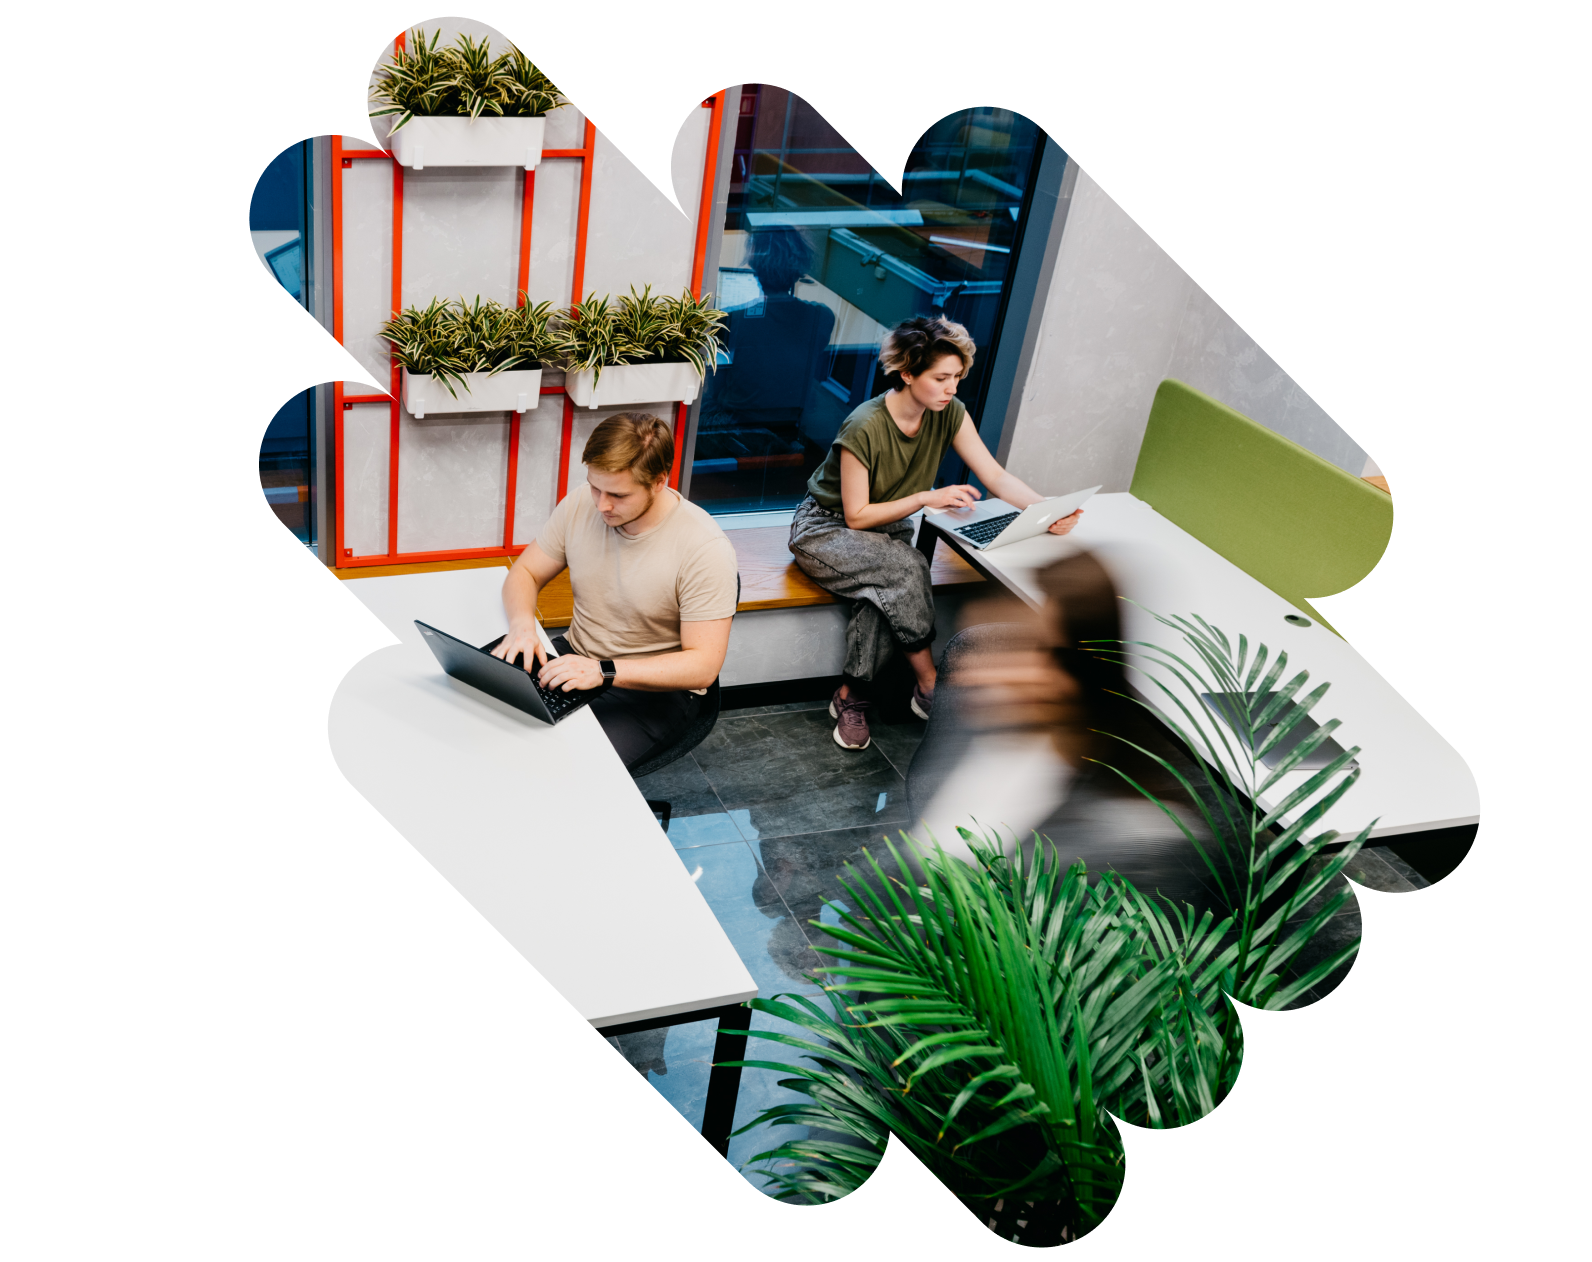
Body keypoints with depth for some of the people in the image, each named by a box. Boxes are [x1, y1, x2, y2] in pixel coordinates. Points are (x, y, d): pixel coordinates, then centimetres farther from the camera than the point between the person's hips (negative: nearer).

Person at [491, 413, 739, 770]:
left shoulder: (705, 549, -22)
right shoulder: (580, 505, -6)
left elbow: (702, 666, -22)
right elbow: (524, 573, 8)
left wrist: (603, 672, -32)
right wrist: (522, 625, -16)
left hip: (655, 689, -6)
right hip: (575, 657, 6)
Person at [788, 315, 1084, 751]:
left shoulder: (949, 413, -9)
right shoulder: (865, 428, -27)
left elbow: (996, 477, -12)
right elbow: (856, 516, -21)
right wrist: (928, 497, -27)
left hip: (888, 531, 5)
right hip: (826, 530, -5)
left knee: (888, 597, -30)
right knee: (905, 567, -34)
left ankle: (850, 697, -11)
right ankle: (930, 688, -19)